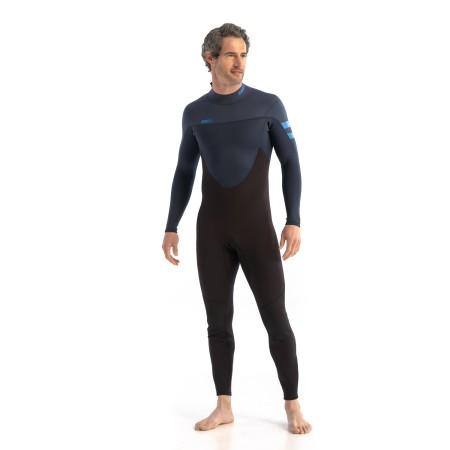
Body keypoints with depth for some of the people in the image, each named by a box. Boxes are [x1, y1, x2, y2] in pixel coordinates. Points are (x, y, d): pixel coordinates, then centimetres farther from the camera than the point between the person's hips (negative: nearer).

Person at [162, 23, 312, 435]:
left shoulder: (268, 104, -3)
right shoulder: (195, 113, 5)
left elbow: (291, 165, -2)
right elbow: (185, 173, 12)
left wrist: (294, 221, -10)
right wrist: (171, 227, 9)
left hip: (257, 228, -2)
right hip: (212, 230, 2)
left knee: (275, 318, -3)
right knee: (218, 320, 4)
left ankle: (293, 406, 8)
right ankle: (224, 406, 14)